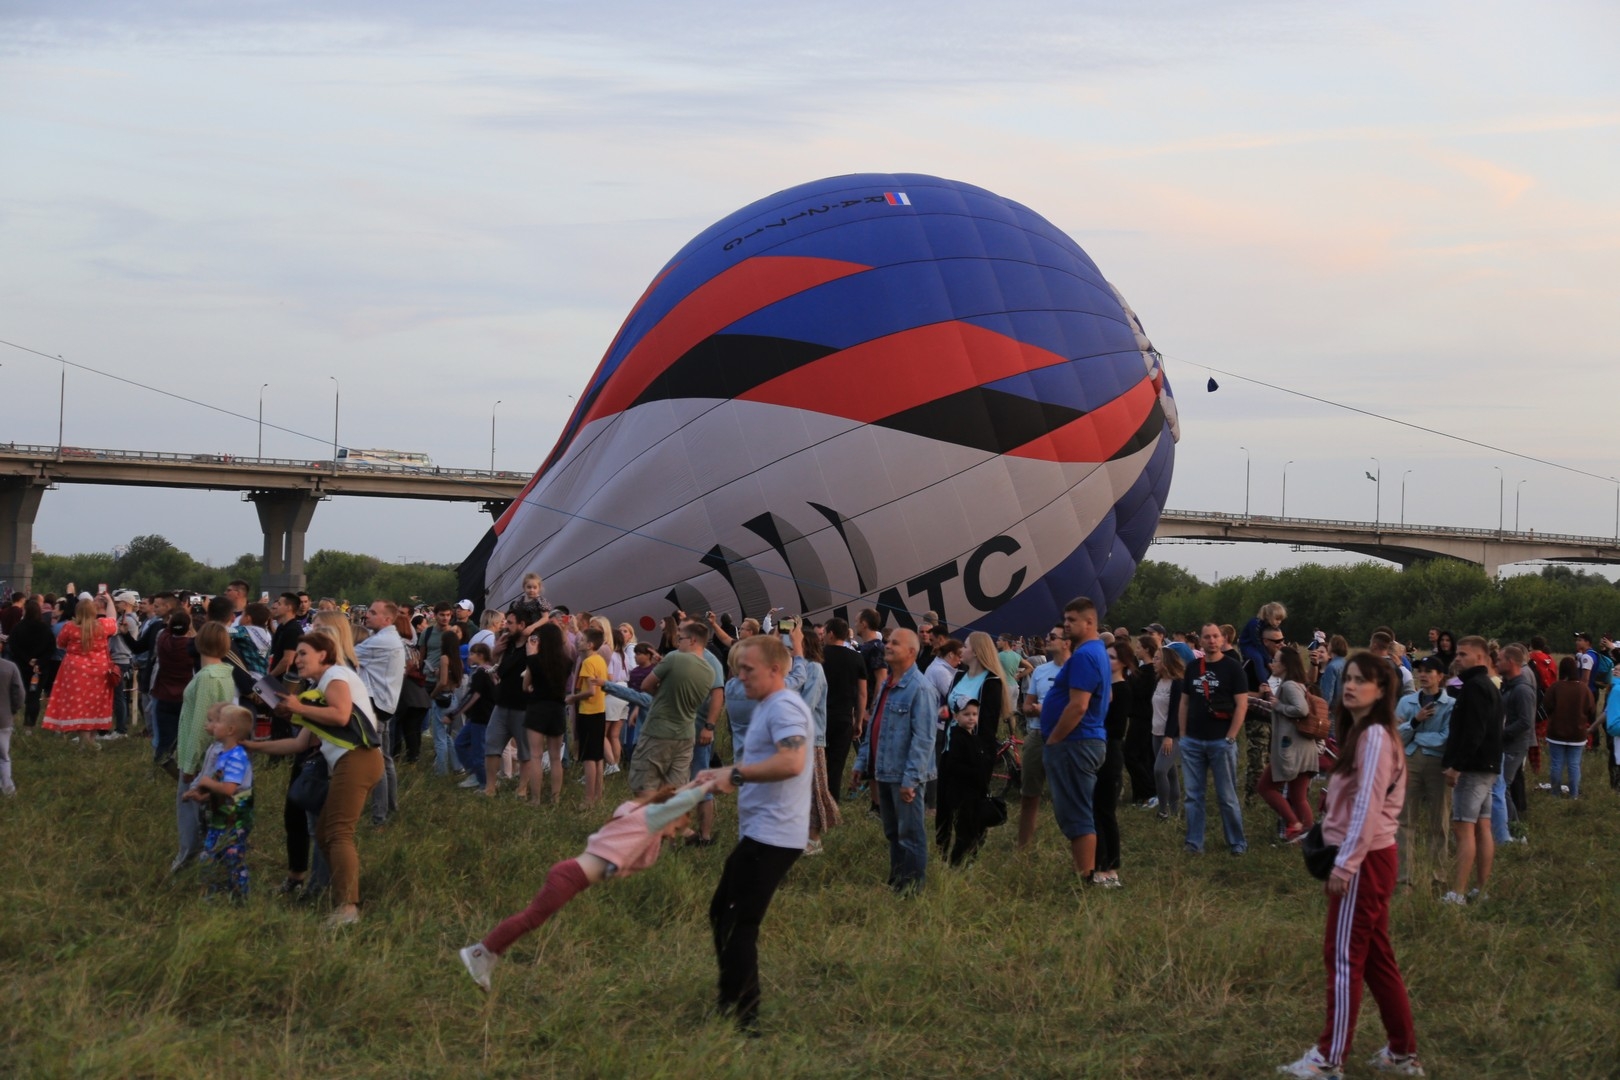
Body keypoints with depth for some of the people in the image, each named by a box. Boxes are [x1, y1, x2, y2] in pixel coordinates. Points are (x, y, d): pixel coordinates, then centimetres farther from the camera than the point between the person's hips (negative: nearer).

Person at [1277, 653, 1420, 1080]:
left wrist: (1345, 863, -20)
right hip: (1369, 857, 10)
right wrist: (1343, 856, 12)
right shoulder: (1360, 732, 15)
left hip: (1363, 860, -10)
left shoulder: (1374, 736, -16)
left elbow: (1367, 806, -20)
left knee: (1343, 957, -4)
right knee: (1376, 957, 14)